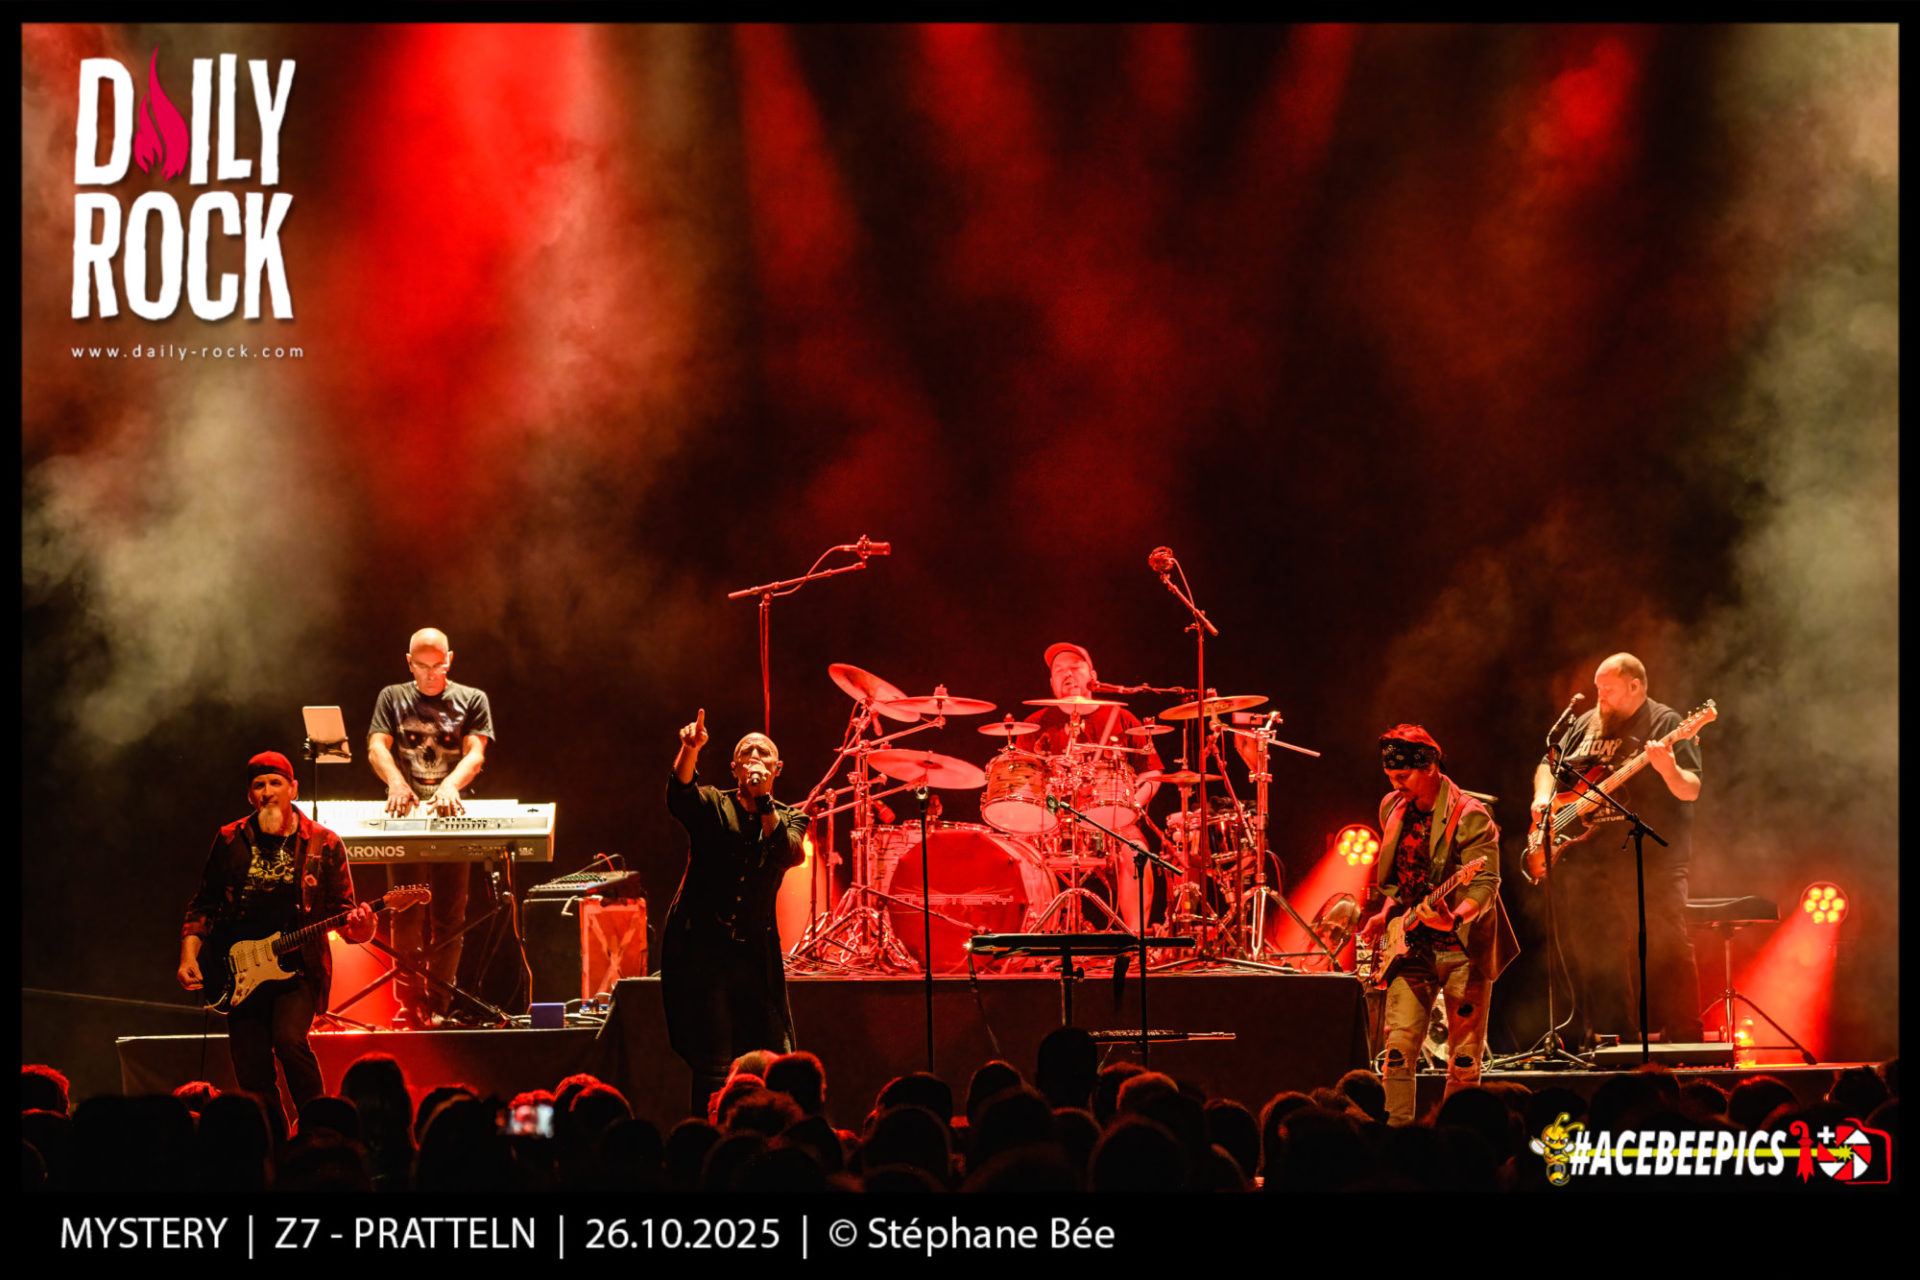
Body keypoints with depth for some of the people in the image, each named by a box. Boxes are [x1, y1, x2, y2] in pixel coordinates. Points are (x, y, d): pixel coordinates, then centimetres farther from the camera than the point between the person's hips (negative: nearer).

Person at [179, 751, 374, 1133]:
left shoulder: (323, 844, 1)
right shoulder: (230, 841, 6)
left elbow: (342, 910, 3)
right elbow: (204, 904, 13)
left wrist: (357, 927, -19)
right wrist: (189, 955, 0)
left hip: (299, 969, -3)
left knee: (289, 1038, -28)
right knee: (254, 1081, 1)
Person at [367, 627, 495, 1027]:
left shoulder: (471, 700, 10)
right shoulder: (392, 698, 13)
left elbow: (476, 753, -3)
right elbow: (376, 746, -1)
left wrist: (451, 784, -25)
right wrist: (396, 781, -23)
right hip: (406, 816, 0)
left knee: (449, 918, -3)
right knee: (406, 916, -6)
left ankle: (438, 1006, 1)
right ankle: (410, 1005, -4)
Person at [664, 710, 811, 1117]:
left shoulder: (789, 818, 12)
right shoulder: (712, 806, 5)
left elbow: (790, 854, -10)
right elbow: (679, 794, -18)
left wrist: (764, 801, -20)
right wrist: (690, 750, -37)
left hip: (755, 953, 3)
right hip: (701, 948, -3)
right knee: (715, 1069, -10)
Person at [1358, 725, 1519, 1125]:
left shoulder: (1470, 817, -13)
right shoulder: (1392, 808, 8)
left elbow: (1485, 883, -21)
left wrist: (1456, 917, -38)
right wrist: (1386, 913, 6)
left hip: (1462, 947, -5)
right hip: (1411, 945, 5)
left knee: (1464, 1059, 0)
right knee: (1399, 1044, -4)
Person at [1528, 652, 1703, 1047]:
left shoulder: (1665, 724, -3)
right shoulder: (1585, 725, 17)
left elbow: (1691, 792, -11)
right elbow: (1547, 765, 27)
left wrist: (1669, 769, -31)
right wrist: (1543, 796, 8)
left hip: (1648, 862, -6)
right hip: (1583, 858, 7)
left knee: (1665, 952, -13)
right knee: (1591, 957, 8)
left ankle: (1684, 1040, -10)